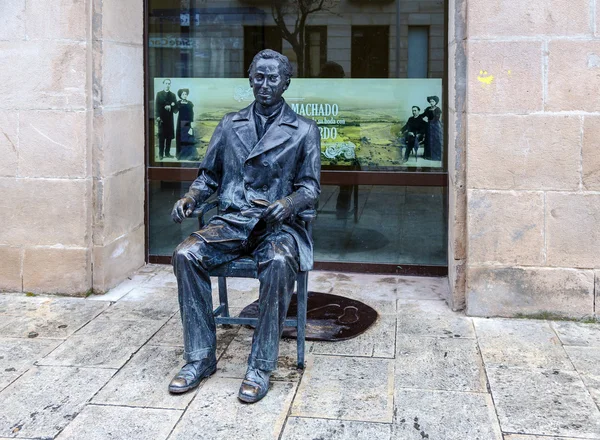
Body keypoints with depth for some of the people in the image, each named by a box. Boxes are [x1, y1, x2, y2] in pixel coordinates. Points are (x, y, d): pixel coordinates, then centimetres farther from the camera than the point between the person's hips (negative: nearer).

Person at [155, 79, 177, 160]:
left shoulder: (173, 95, 12)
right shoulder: (159, 94, 6)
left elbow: (176, 107, 8)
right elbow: (156, 106, -1)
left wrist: (171, 107, -14)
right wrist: (158, 116, -12)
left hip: (170, 118, 2)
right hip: (161, 118, -2)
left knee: (169, 136, 1)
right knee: (161, 136, -3)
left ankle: (167, 153, 8)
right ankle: (161, 154, -1)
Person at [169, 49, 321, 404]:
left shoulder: (304, 131, 8)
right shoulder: (230, 125, 17)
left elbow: (311, 186, 3)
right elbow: (210, 175, 20)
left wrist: (289, 203, -20)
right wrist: (190, 198, -2)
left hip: (277, 223, -3)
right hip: (231, 221, 3)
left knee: (278, 263, -37)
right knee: (186, 255, -25)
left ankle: (261, 367, -25)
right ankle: (201, 357, -15)